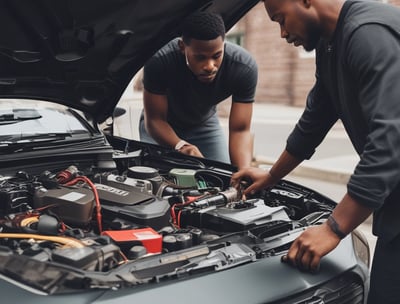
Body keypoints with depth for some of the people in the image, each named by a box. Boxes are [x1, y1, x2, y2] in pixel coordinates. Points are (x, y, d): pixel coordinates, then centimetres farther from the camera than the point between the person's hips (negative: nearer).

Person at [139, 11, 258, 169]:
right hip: (161, 127, -2)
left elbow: (240, 130, -28)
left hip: (204, 124, 2)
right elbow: (154, 120, -26)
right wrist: (181, 146, -46)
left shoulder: (245, 67, -31)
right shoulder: (159, 61, -37)